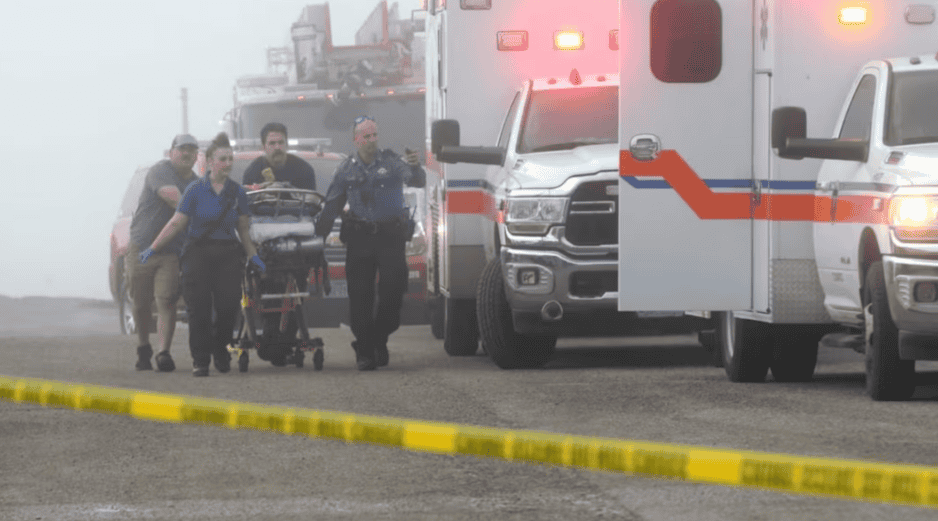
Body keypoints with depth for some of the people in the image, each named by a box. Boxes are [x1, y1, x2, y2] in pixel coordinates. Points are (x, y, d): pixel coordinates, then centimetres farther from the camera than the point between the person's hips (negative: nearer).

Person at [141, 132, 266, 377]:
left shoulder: (237, 192, 7)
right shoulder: (196, 190, -2)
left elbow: (244, 229, 14)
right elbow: (176, 223, -1)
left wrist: (253, 256, 7)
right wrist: (152, 249, -4)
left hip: (228, 254, 2)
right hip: (198, 253, -2)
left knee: (228, 305, -6)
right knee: (199, 308, -6)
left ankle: (220, 349, 20)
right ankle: (200, 359, 3)